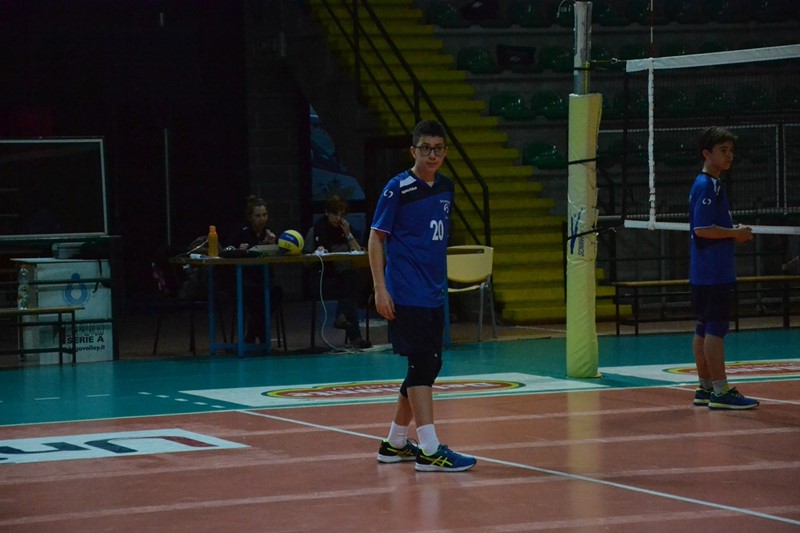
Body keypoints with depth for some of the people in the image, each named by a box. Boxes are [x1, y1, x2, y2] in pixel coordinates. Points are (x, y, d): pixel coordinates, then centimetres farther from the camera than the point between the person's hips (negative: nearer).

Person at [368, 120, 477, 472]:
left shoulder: (446, 188, 11)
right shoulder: (398, 189, -9)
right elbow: (375, 238, -8)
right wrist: (380, 289, -14)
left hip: (434, 294, 8)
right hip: (406, 294, -8)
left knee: (429, 366, 10)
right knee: (421, 364, -11)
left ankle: (395, 443, 22)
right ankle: (430, 450, -12)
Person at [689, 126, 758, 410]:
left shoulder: (710, 184, 17)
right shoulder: (707, 185, -14)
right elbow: (702, 229, -22)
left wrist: (734, 231, 9)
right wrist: (735, 233, -13)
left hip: (706, 272, 10)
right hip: (713, 272, -10)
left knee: (704, 329, 11)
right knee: (715, 328, -9)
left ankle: (706, 389, 15)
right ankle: (720, 392, -10)